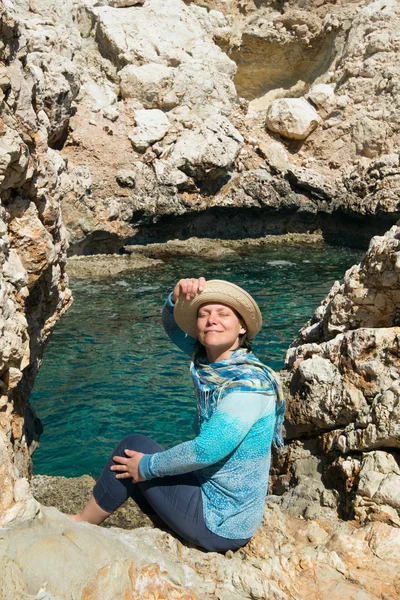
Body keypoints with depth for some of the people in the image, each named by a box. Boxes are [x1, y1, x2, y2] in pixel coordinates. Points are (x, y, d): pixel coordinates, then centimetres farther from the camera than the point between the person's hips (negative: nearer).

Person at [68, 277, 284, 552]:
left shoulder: (249, 384, -24)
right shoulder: (211, 358, -2)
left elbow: (206, 450, -29)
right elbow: (174, 327, 9)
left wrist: (146, 466, -15)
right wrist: (178, 298, -13)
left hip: (219, 525, -8)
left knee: (133, 446, -3)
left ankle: (83, 522, 17)